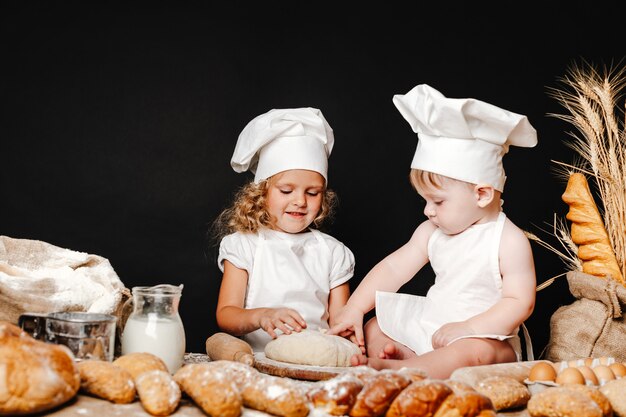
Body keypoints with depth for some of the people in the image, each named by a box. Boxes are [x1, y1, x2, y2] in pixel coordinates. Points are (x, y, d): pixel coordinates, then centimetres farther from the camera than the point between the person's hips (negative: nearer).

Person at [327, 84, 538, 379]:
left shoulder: (510, 240, -13)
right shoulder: (432, 231, 6)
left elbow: (520, 302, -17)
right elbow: (393, 268, 6)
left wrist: (467, 328, -25)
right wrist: (353, 309, -2)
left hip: (486, 338, -8)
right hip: (428, 327, 8)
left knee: (473, 352, -38)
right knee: (373, 329, 1)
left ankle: (391, 369, -51)